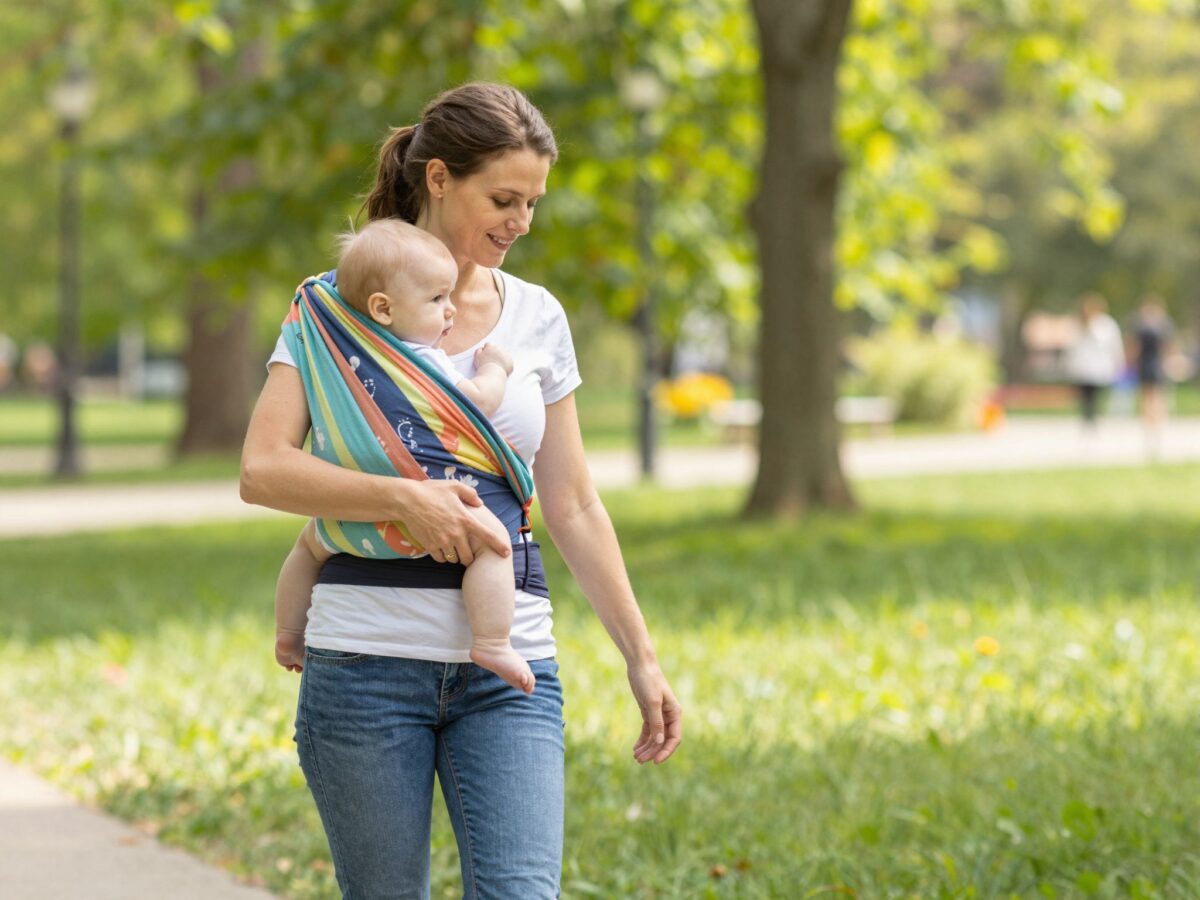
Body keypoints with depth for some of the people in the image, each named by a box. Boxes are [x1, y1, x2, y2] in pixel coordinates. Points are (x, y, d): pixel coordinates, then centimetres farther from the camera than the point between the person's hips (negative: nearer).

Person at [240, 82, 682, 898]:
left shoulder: (538, 318, 10)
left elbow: (573, 505, 14)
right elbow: (264, 469, -12)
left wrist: (642, 655, 12)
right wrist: (405, 499, -24)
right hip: (369, 658, -2)